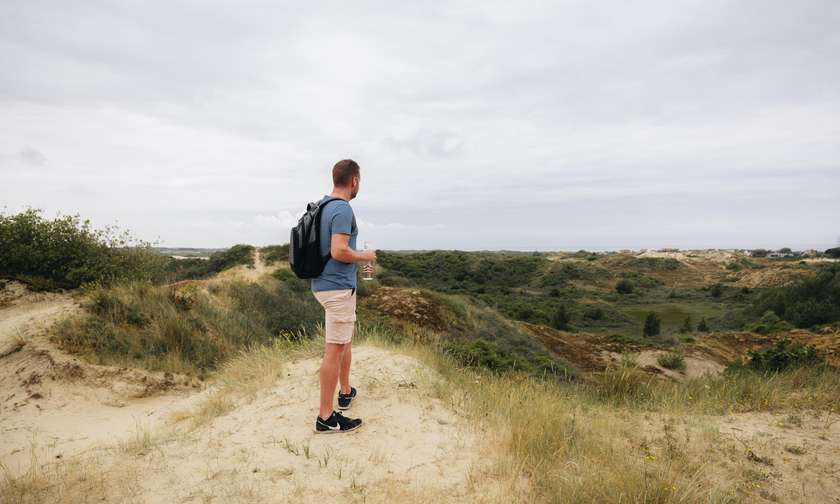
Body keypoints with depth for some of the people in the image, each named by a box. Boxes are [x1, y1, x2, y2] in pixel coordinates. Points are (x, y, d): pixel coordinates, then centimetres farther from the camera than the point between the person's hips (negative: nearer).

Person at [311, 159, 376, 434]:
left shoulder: (322, 206, 12)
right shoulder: (343, 210, -18)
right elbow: (339, 251, -28)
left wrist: (358, 262, 23)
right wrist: (365, 256, -10)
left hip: (325, 284, 10)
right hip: (338, 287, -10)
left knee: (346, 339, 24)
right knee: (335, 349, -4)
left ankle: (346, 392, 37)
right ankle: (326, 417, 3)